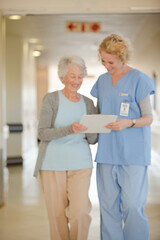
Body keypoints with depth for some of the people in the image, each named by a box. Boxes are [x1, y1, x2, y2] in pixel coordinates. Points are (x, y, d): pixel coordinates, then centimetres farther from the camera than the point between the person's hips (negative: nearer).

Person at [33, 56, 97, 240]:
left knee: (80, 212, -9)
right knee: (57, 214, 3)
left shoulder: (88, 103, 9)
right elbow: (42, 133, -10)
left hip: (80, 163, 2)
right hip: (52, 164, -2)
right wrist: (70, 129, -25)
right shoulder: (51, 99, -1)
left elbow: (92, 140, 9)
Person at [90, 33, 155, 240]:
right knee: (108, 205, 7)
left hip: (132, 152, -5)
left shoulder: (139, 79, -3)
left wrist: (128, 123, -23)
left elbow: (148, 118, -4)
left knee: (132, 206, -6)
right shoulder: (102, 81, 13)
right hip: (106, 152, 5)